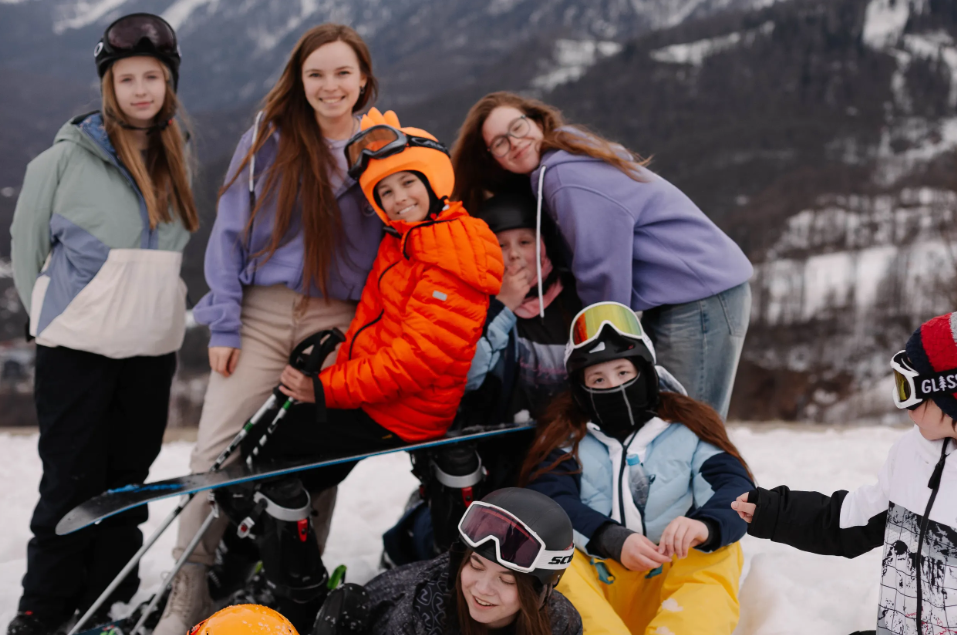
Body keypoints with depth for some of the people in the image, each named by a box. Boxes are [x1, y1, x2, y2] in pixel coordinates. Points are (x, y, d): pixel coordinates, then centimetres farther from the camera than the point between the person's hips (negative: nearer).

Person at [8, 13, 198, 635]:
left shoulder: (178, 161, 9)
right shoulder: (69, 156, -6)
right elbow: (27, 240, 1)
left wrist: (153, 313, 14)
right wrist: (54, 316, 2)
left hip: (153, 350, 5)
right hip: (77, 349, -4)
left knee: (129, 479, 10)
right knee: (73, 480, -1)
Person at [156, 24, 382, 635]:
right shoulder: (268, 139, 4)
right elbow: (229, 232, 3)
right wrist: (224, 325, -5)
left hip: (339, 324, 1)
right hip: (261, 313, -1)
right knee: (218, 452, -8)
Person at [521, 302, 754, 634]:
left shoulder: (687, 427, 11)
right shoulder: (563, 436, 10)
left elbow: (736, 489, -6)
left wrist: (705, 526, -30)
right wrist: (613, 540, -26)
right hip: (594, 597, 0)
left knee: (718, 553, -25)